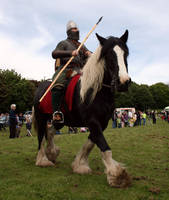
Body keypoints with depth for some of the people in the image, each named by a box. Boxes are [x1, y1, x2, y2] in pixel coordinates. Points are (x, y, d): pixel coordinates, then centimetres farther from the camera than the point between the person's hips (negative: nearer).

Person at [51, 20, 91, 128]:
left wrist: (90, 54, 3)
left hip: (79, 71, 6)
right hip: (65, 70, -6)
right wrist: (70, 53, -18)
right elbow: (54, 54, -4)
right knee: (58, 86, -35)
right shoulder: (64, 43, 13)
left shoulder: (82, 46, 31)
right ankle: (57, 112, -43)